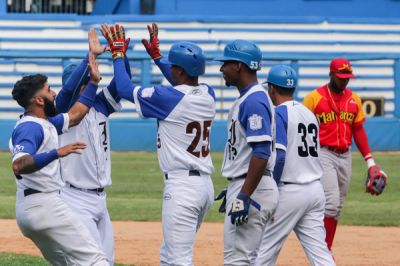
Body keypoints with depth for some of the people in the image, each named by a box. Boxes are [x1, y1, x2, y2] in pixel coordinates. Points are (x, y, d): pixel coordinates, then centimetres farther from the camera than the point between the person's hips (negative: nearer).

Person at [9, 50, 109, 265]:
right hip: (43, 204, -11)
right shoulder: (30, 127, -15)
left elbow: (74, 116, 30)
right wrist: (56, 153, -41)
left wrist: (94, 82, 29)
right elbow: (19, 166, -31)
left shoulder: (45, 124, 17)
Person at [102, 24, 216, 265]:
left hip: (182, 186, -9)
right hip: (206, 184, 9)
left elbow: (125, 88, -7)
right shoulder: (208, 95, 8)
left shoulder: (169, 97, -15)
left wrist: (118, 53, 7)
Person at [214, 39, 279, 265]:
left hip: (252, 188, -11)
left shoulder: (254, 101, -16)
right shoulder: (247, 98, 17)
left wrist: (244, 196, -27)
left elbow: (261, 153, -24)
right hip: (243, 187, 11)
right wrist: (234, 190, 26)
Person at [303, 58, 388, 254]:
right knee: (331, 202, -16)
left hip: (345, 156, 5)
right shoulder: (314, 98, -5)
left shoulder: (353, 99, 10)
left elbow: (358, 131, 13)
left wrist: (370, 162, 7)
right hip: (324, 155, -5)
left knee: (337, 207, 7)